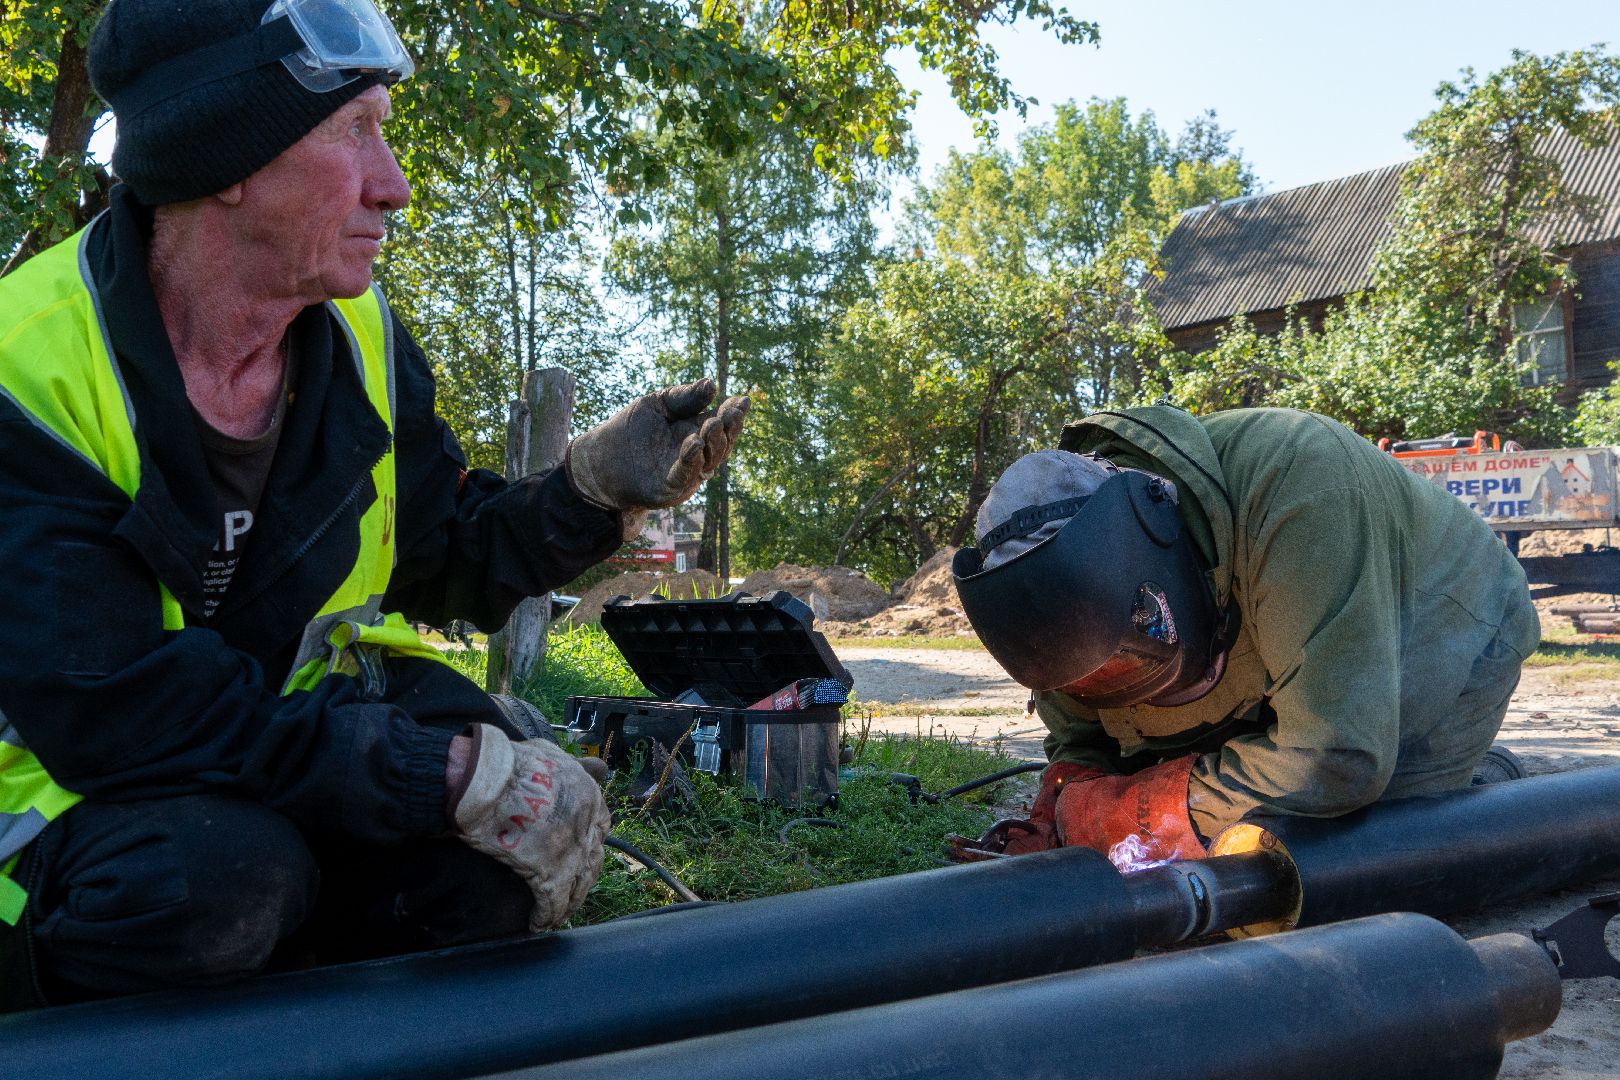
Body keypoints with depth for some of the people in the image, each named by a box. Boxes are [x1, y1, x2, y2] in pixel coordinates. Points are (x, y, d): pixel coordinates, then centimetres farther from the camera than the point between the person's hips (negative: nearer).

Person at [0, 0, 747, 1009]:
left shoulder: (361, 338, -3)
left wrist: (597, 489, -14)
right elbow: (120, 703, -31)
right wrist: (458, 771, -35)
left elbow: (439, 561, 5)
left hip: (305, 712, 5)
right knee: (220, 877, -36)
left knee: (530, 812, -20)